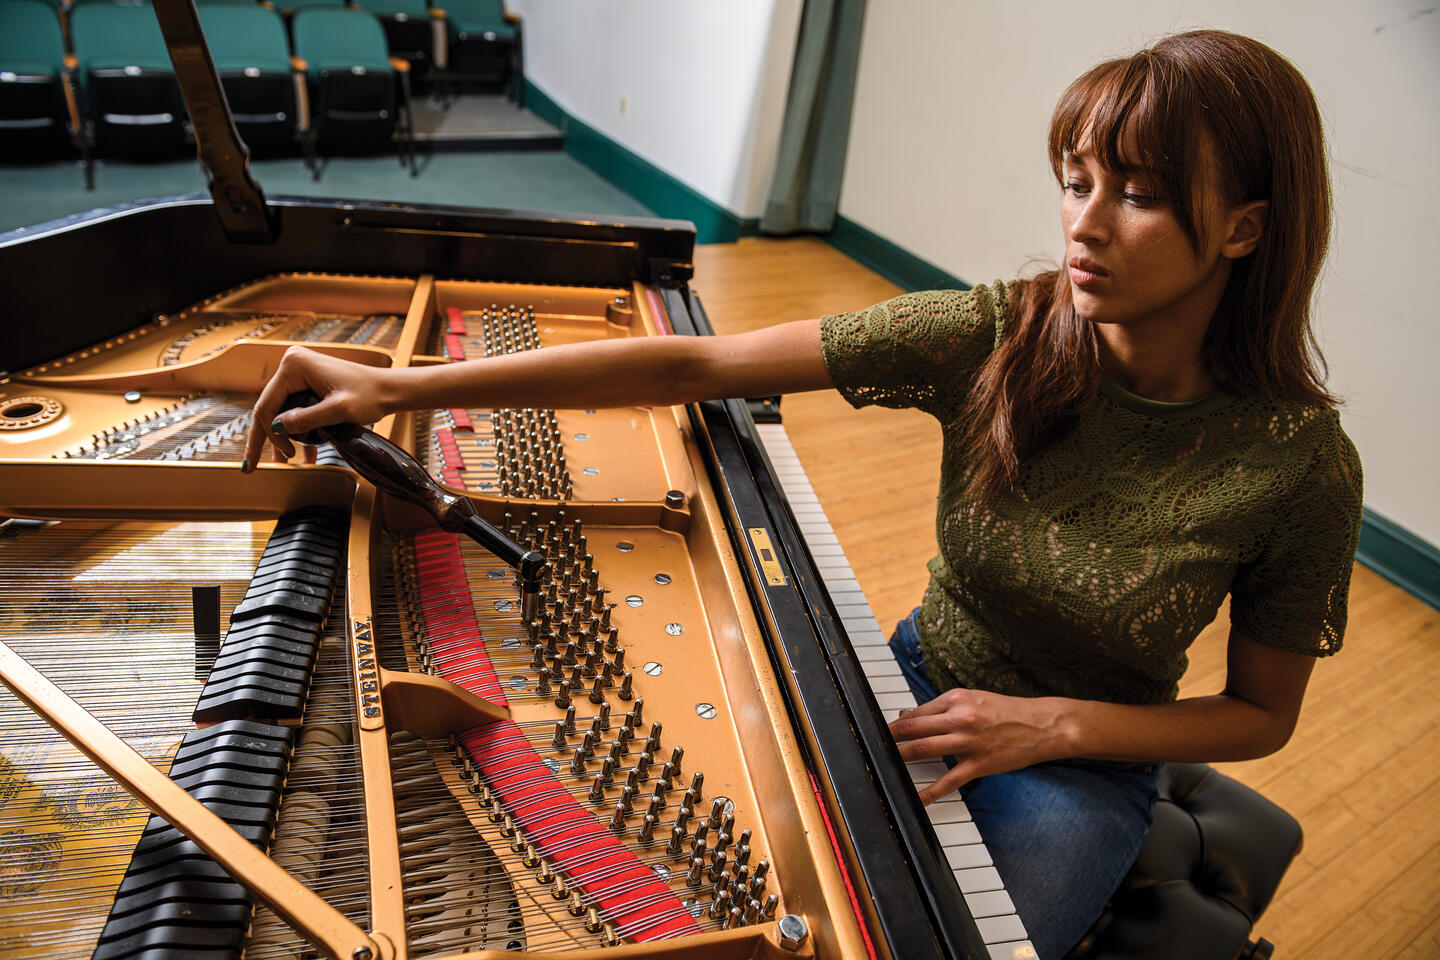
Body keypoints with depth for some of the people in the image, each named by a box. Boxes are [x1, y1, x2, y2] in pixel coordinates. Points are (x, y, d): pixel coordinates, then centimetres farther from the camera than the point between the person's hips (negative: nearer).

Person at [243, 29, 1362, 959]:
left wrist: (1053, 721, -22)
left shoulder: (1300, 462, -20)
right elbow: (699, 365, -25)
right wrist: (399, 387, -29)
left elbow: (1262, 713, -5)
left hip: (1086, 762, -1)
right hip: (924, 682, 2)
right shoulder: (994, 335, -20)